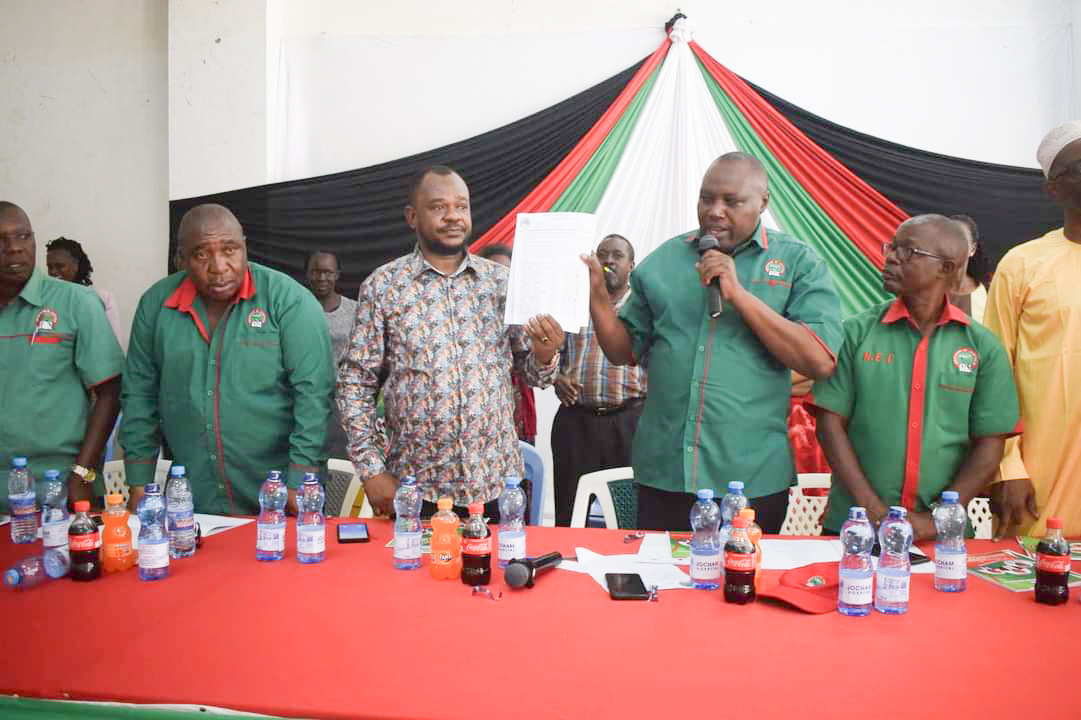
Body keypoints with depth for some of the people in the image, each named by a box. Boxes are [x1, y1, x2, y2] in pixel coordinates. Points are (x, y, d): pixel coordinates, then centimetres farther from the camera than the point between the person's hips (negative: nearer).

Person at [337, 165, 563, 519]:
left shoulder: (501, 280, 4)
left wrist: (545, 356, -14)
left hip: (497, 481, 2)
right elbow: (355, 383, 0)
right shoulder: (382, 286, -2)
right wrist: (371, 470, -6)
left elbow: (531, 371, 8)